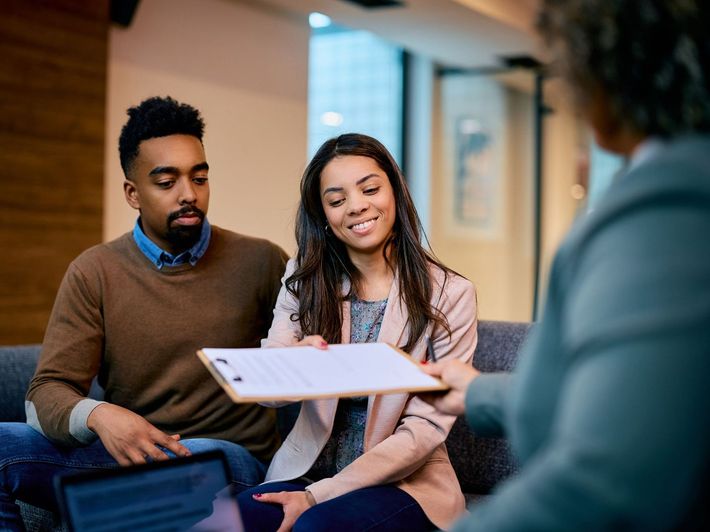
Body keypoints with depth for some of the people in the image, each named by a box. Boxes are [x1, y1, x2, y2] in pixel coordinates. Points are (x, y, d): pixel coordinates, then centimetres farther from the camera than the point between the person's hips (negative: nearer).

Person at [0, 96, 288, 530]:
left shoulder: (262, 263, 1)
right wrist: (97, 415, -26)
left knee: (206, 458, -38)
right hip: (123, 454, 1)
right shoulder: (93, 274, 3)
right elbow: (49, 390, -2)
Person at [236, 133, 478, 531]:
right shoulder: (304, 279, 3)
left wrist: (317, 496, -15)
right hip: (305, 469, 3)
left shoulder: (448, 294, -6)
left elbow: (426, 428, -9)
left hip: (402, 481, -3)